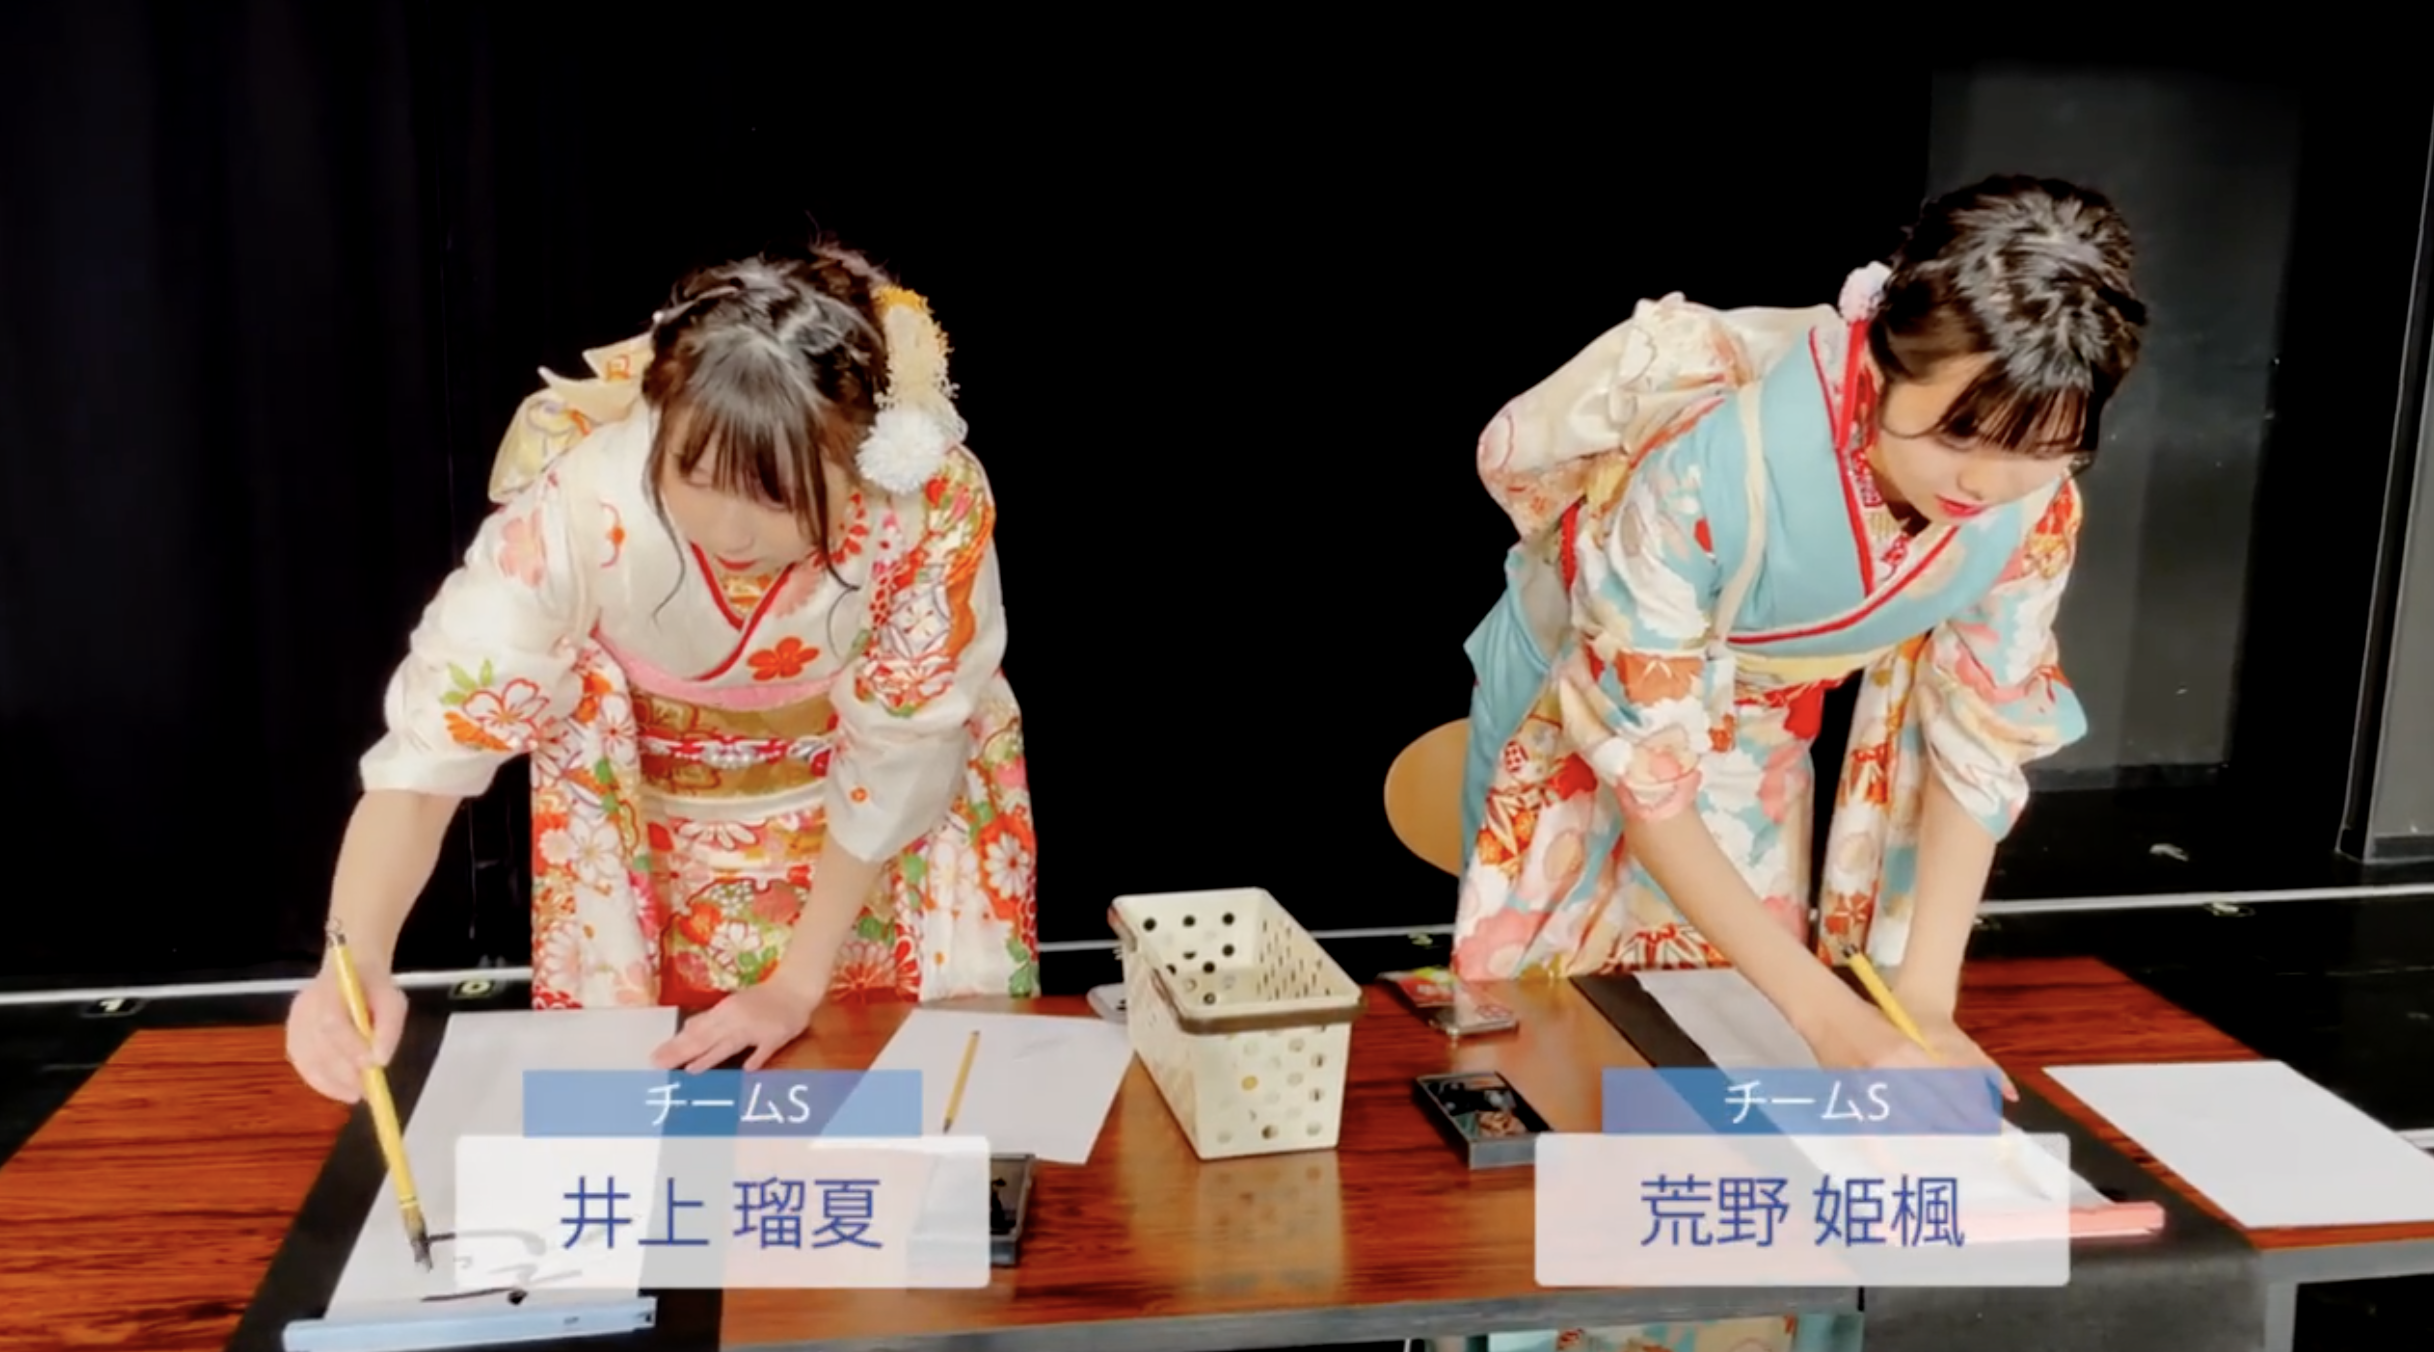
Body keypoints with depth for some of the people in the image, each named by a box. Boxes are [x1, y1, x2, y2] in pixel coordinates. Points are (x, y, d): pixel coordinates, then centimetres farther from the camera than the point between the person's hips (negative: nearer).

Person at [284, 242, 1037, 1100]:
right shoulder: (578, 509, -35)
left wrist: (798, 985, -18)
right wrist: (354, 966, -49)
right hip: (653, 815, 0)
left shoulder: (933, 499, -34)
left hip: (883, 813, 0)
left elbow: (901, 750, -21)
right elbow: (428, 751, -32)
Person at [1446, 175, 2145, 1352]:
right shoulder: (1710, 462, -39)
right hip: (1580, 718, -4)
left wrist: (1924, 1007, -22)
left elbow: (1978, 749, -13)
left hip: (1759, 739, 4)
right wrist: (1832, 1011, -37)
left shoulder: (2033, 503, -23)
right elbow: (1645, 781, -33)